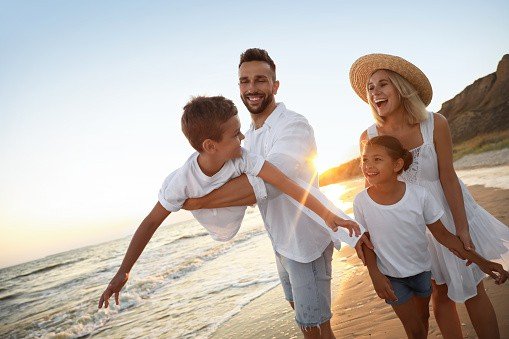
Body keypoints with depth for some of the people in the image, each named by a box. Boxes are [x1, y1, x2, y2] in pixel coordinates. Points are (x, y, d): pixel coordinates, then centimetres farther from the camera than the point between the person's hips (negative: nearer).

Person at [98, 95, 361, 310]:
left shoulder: (242, 157, -38)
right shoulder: (183, 181, -39)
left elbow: (285, 183, -39)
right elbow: (151, 223, -30)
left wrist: (328, 215, -40)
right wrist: (123, 272, -27)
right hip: (222, 231, -1)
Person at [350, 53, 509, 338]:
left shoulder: (435, 124, -19)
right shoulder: (369, 138, -13)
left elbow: (448, 177, -15)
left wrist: (462, 229, -14)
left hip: (447, 209, -1)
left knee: (472, 290, 9)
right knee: (440, 293, 12)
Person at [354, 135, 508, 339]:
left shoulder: (419, 194, -21)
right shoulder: (361, 201, -20)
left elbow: (442, 234, -10)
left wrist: (479, 261, -12)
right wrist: (375, 276, -13)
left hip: (422, 269, 2)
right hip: (390, 276, -1)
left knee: (423, 317, 24)